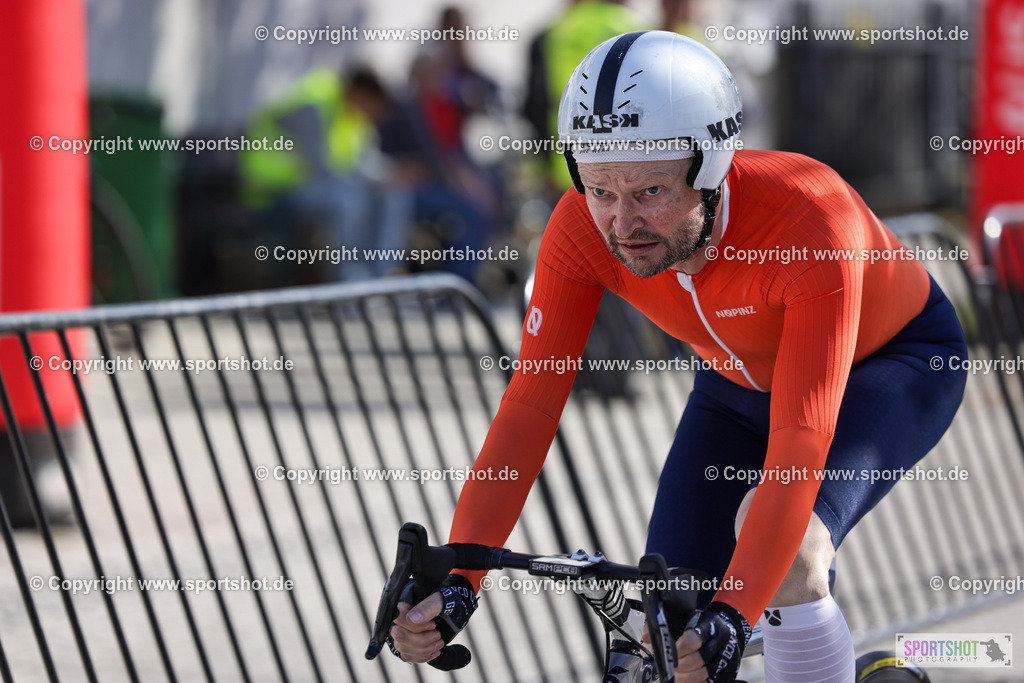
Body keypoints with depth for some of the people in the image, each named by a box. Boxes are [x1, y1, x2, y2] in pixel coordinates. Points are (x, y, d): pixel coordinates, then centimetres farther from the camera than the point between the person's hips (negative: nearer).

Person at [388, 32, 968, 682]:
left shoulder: (812, 222, -41)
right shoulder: (583, 228, -28)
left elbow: (799, 449, -46)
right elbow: (530, 404, -28)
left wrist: (729, 618, -57)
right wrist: (456, 583, -40)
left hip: (895, 358, -5)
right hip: (743, 380, 5)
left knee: (787, 543, -33)